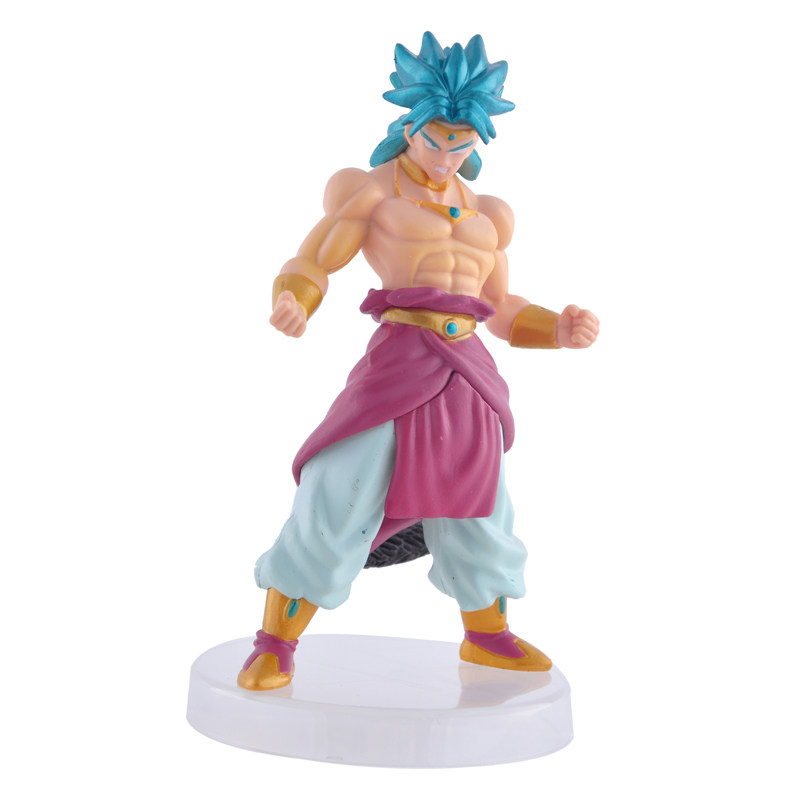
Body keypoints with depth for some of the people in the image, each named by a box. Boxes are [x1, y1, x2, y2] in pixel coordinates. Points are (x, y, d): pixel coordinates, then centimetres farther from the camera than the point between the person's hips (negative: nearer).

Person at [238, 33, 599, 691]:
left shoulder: (483, 215, 22)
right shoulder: (370, 191, 6)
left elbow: (500, 313, 24)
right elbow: (306, 273, 1)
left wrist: (561, 330, 6)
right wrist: (291, 311, -23)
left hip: (468, 377, 5)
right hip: (399, 365, -5)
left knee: (477, 517, 15)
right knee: (336, 509, -9)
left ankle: (486, 637, 36)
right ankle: (275, 646, 9)